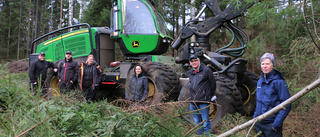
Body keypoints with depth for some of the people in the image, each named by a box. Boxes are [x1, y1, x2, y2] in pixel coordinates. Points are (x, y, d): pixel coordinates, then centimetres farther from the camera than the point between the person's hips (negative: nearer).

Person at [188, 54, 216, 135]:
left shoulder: (206, 71, -4)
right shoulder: (190, 73, 14)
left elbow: (212, 85, 0)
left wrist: (208, 97, 5)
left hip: (203, 102, -6)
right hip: (193, 102, 6)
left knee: (205, 123, -4)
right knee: (197, 122, 15)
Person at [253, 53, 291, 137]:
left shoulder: (279, 82, -13)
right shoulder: (259, 82, 8)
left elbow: (286, 106, -15)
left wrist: (277, 124, -19)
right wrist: (255, 117, 14)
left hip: (271, 124, -6)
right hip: (259, 124, 6)